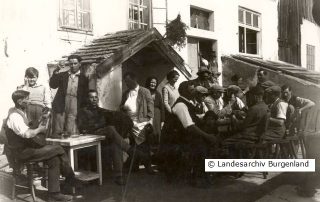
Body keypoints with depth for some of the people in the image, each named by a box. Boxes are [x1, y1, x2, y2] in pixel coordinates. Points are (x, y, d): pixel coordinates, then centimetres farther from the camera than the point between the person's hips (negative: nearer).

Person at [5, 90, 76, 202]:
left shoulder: (21, 113, 15)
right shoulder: (15, 116, -18)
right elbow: (26, 133, -32)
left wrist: (39, 127, 4)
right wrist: (39, 129, -14)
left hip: (27, 148, 10)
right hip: (22, 152, -10)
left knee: (54, 159, -6)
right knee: (58, 149, -16)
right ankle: (71, 179, 0)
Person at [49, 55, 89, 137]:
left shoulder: (83, 77, 7)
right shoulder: (62, 75, 16)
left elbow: (86, 94, 2)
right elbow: (52, 85, 5)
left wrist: (83, 108, -9)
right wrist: (56, 73, -7)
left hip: (75, 107, -2)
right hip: (61, 106, 2)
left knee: (72, 133, -4)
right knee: (57, 131, 1)